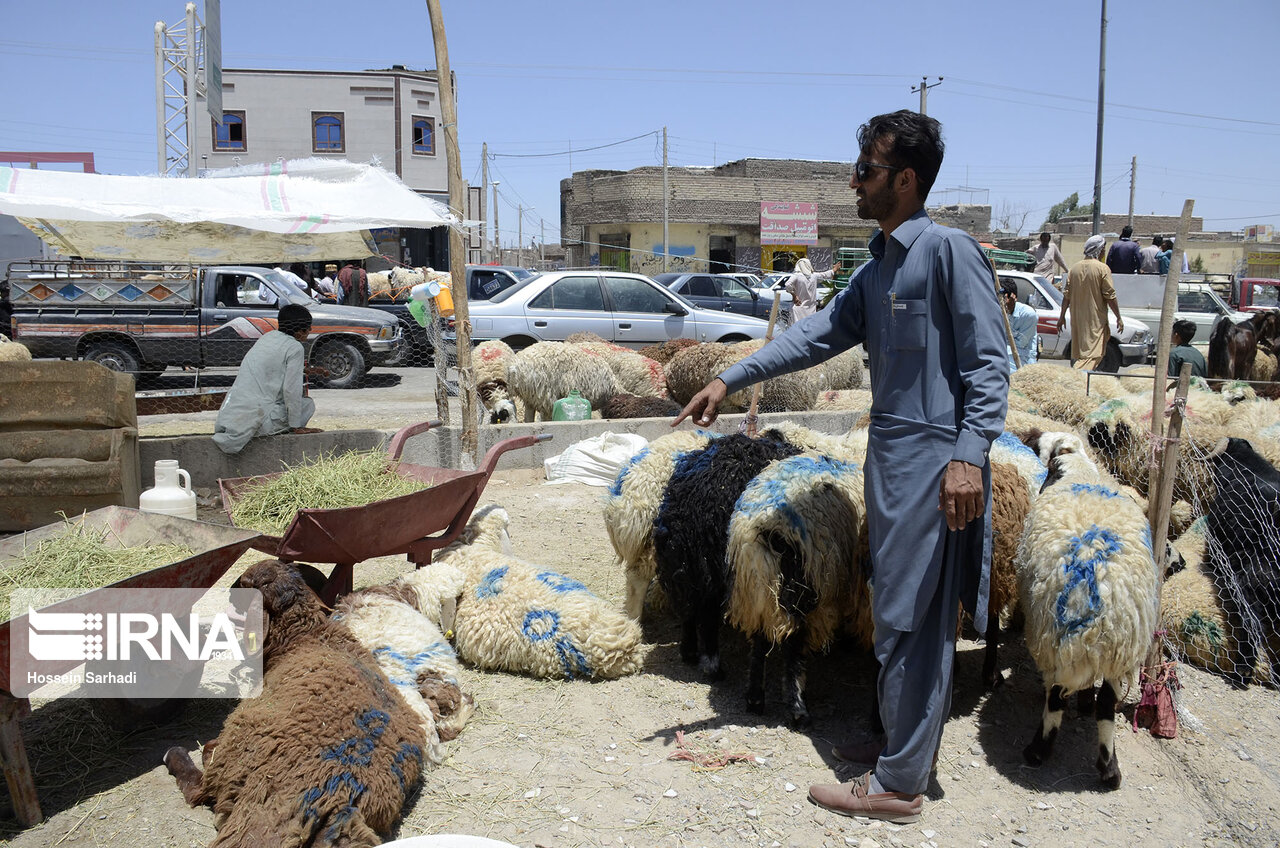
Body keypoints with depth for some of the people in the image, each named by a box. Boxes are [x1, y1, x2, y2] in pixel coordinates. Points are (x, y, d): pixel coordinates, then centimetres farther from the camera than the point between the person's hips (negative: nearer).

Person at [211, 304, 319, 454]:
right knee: (308, 404, 8)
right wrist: (296, 426, -3)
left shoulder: (268, 337, 17)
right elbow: (291, 389, -11)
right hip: (255, 417, -7)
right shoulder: (295, 347, -6)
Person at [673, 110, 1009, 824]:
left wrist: (968, 456, -24)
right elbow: (821, 334, 16)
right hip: (892, 451, 9)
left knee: (909, 618, -3)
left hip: (933, 458, -9)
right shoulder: (879, 265, 16)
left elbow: (990, 363, -15)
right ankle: (910, 744, 32)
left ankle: (898, 785, 9)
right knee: (911, 612, 17)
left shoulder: (950, 250, -11)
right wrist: (731, 380, 11)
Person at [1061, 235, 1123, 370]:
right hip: (1096, 319, -6)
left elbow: (1067, 295, 7)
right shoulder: (1103, 269, -9)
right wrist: (1119, 318, -3)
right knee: (1093, 353, -9)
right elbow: (1110, 296, -9)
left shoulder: (1074, 268, 6)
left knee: (1078, 352, 16)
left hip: (1077, 319, 6)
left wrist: (1062, 316, 14)